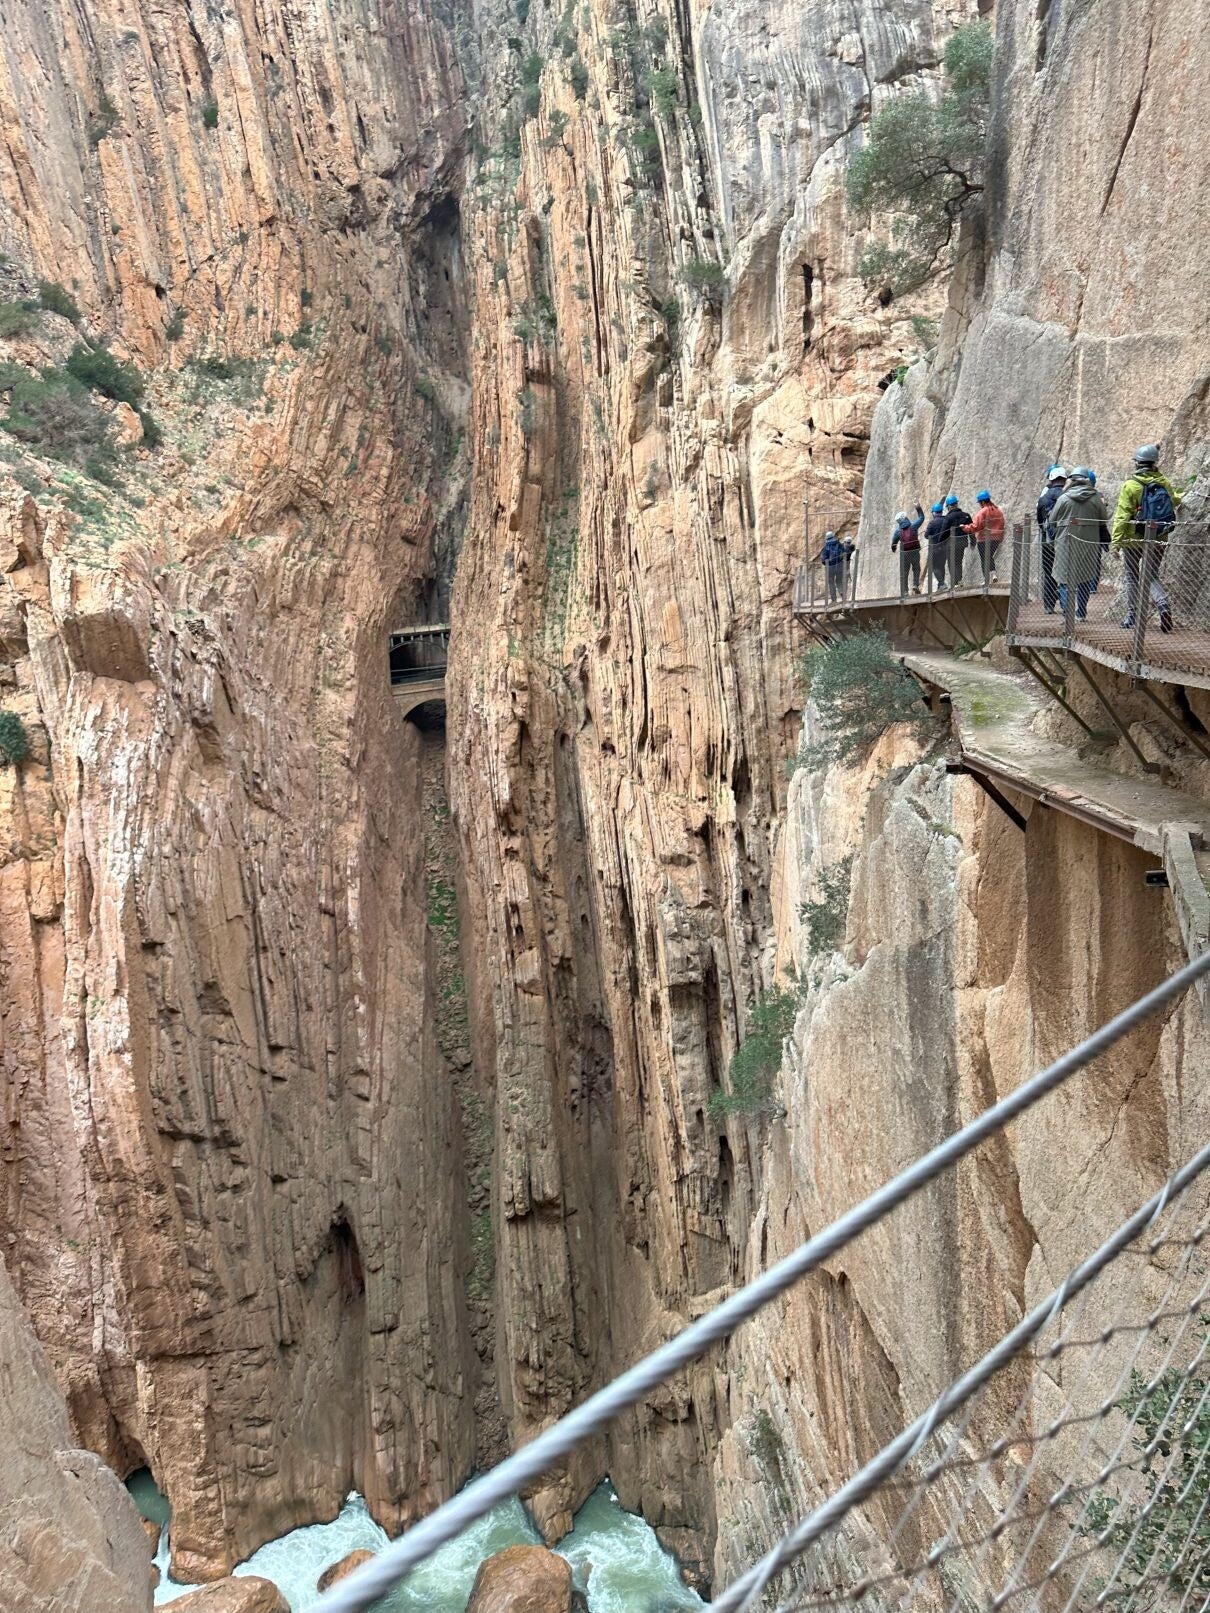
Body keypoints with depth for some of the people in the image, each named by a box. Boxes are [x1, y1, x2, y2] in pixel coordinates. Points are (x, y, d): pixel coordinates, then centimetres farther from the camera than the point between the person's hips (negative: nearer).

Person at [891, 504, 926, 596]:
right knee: (916, 569, 17)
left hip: (904, 553, 0)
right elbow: (921, 518, 9)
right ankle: (915, 585, 0)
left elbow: (894, 541, 8)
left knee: (904, 572, 7)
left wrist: (893, 549, 28)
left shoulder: (898, 530, -3)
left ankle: (904, 591, 5)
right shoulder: (913, 526, -5)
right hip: (915, 551, 0)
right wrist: (919, 508, 20)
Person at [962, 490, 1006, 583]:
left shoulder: (982, 512, -16)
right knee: (990, 557, 22)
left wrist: (965, 528, -8)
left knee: (984, 559, 4)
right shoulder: (998, 511, 7)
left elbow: (976, 526, -20)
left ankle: (986, 579, 5)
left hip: (984, 540, -6)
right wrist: (1001, 538, 20)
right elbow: (1002, 525, 12)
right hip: (996, 538, 6)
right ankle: (993, 573, 4)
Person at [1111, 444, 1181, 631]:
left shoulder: (1131, 485, -12)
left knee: (1132, 576, 11)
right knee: (1151, 575, 13)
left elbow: (1122, 515, -16)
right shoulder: (1164, 483, 2)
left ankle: (1132, 616, 16)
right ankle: (1164, 604, -13)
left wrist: (1116, 540, -14)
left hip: (1134, 539, -3)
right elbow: (1175, 501, 23)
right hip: (1158, 539, 3)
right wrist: (1180, 497, 47)